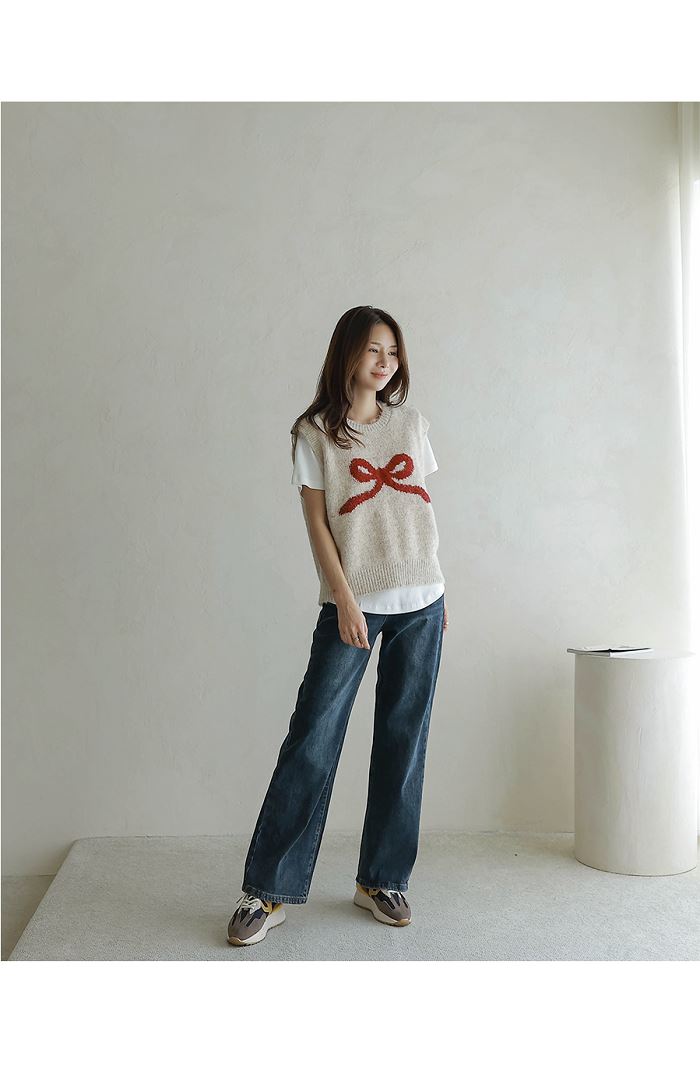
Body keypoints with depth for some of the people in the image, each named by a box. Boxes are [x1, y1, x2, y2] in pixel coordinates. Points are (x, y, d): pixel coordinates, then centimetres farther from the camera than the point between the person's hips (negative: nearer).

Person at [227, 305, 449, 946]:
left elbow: (423, 510, 14)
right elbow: (317, 521, -4)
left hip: (421, 603, 4)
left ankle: (383, 881, 21)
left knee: (403, 741, 7)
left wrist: (438, 593, 11)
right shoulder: (315, 432, 1)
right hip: (352, 604, -3)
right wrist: (345, 600, -12)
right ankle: (268, 890, 7)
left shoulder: (411, 423, 12)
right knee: (312, 742, -4)